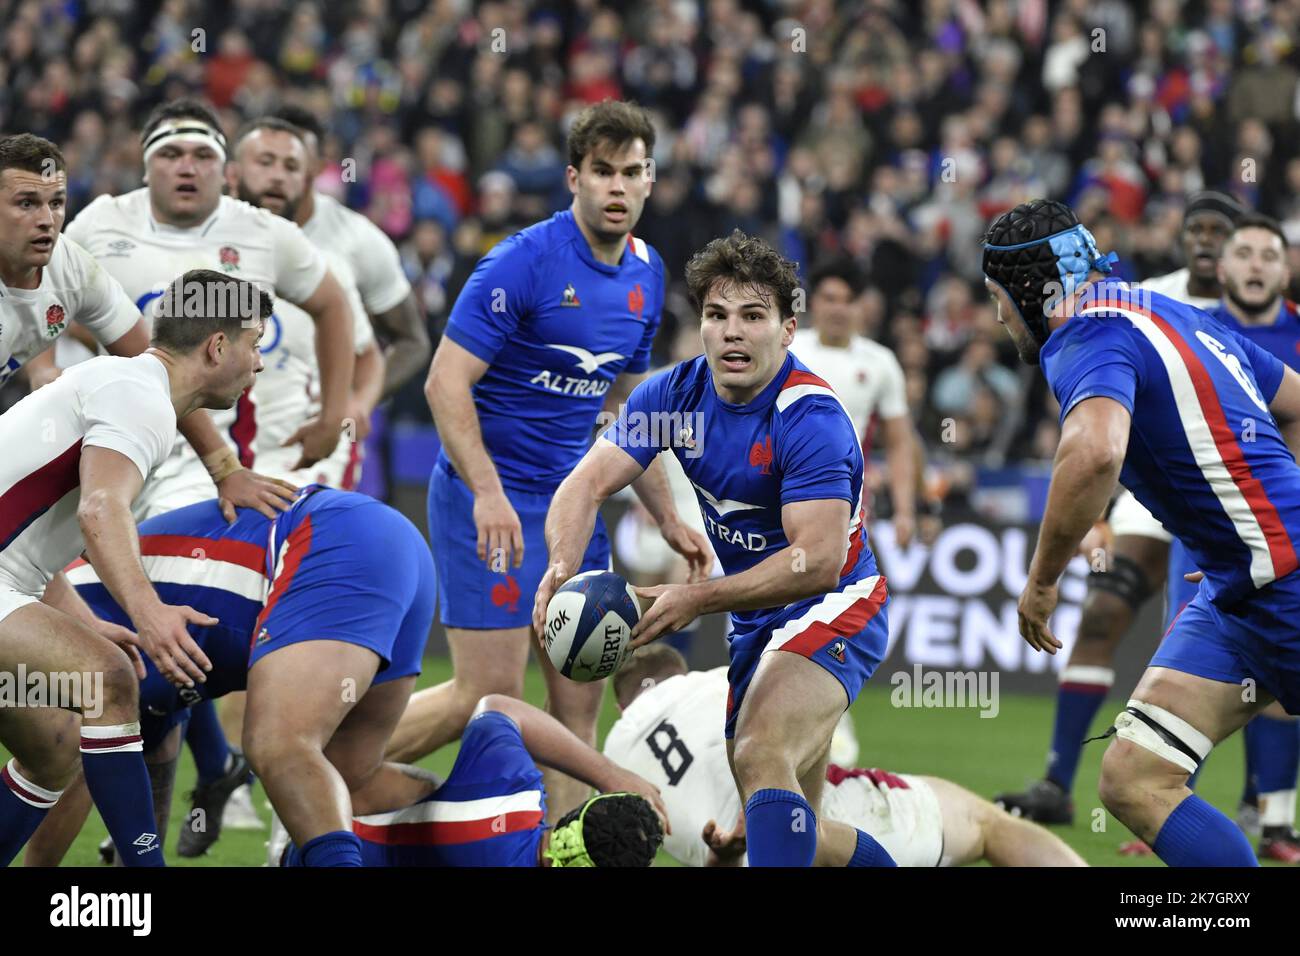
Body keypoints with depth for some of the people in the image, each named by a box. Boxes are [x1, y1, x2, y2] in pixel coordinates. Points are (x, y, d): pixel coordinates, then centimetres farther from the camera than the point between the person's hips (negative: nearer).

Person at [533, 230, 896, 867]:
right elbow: (590, 481, -8)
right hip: (753, 625, 8)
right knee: (786, 827, 13)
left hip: (832, 612, -8)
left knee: (760, 759, -33)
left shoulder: (812, 419, -23)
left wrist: (698, 599, -36)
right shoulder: (676, 394, -3)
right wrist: (563, 566, -29)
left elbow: (818, 561, -30)